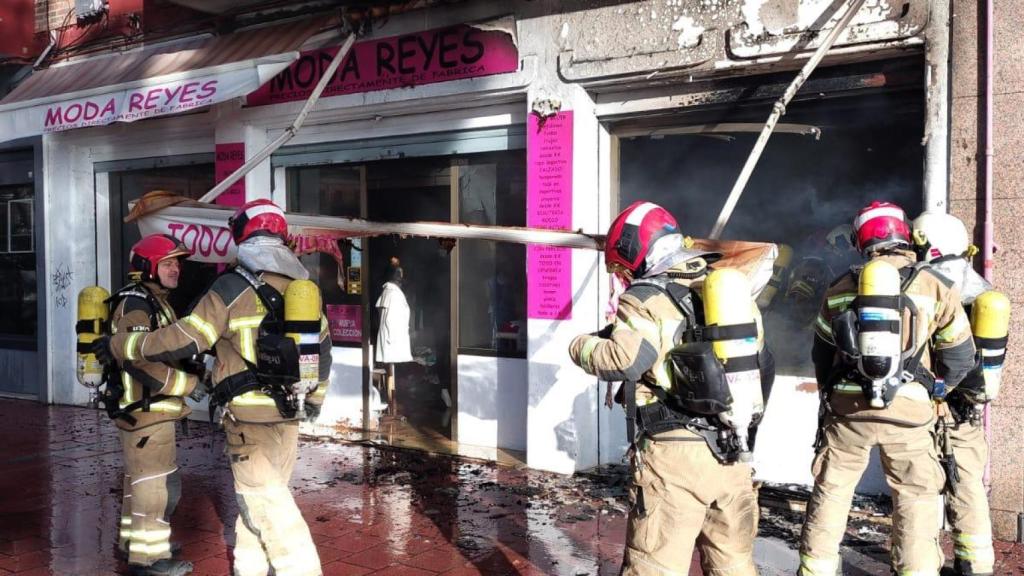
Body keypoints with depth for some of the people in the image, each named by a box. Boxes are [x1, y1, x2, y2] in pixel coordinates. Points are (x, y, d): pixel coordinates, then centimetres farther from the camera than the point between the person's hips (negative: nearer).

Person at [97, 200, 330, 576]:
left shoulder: (234, 287, -12)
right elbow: (322, 345, 16)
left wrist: (119, 346, -2)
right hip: (287, 414, 6)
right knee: (255, 496, 17)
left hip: (251, 417, -6)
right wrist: (316, 395, 31)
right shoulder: (301, 287, 8)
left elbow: (183, 340, -14)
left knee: (267, 502, 0)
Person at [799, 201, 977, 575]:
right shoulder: (935, 287, 1)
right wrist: (937, 387, 23)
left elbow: (821, 355, 14)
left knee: (831, 491, 12)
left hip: (846, 405, 2)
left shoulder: (840, 288, 9)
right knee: (915, 497, 8)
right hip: (907, 407, -2)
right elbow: (959, 358, 4)